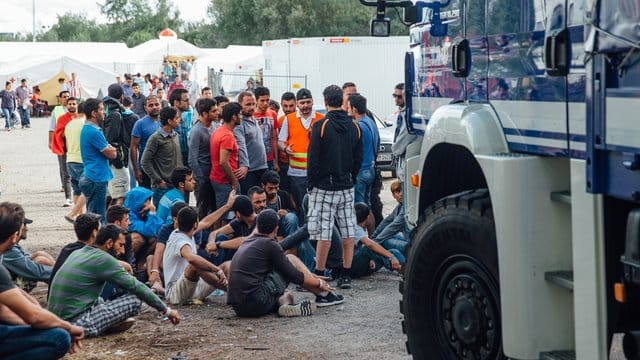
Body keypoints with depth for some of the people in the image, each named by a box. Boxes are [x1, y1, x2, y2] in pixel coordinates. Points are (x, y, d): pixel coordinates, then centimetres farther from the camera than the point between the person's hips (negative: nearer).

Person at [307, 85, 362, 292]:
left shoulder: (321, 126, -11)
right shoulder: (354, 127, 5)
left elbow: (313, 158, -10)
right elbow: (359, 158, 10)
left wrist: (311, 184, 0)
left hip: (324, 187, -5)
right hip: (347, 188, 5)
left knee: (324, 232, -2)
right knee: (348, 231, 6)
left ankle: (319, 275, 2)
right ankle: (346, 276, 9)